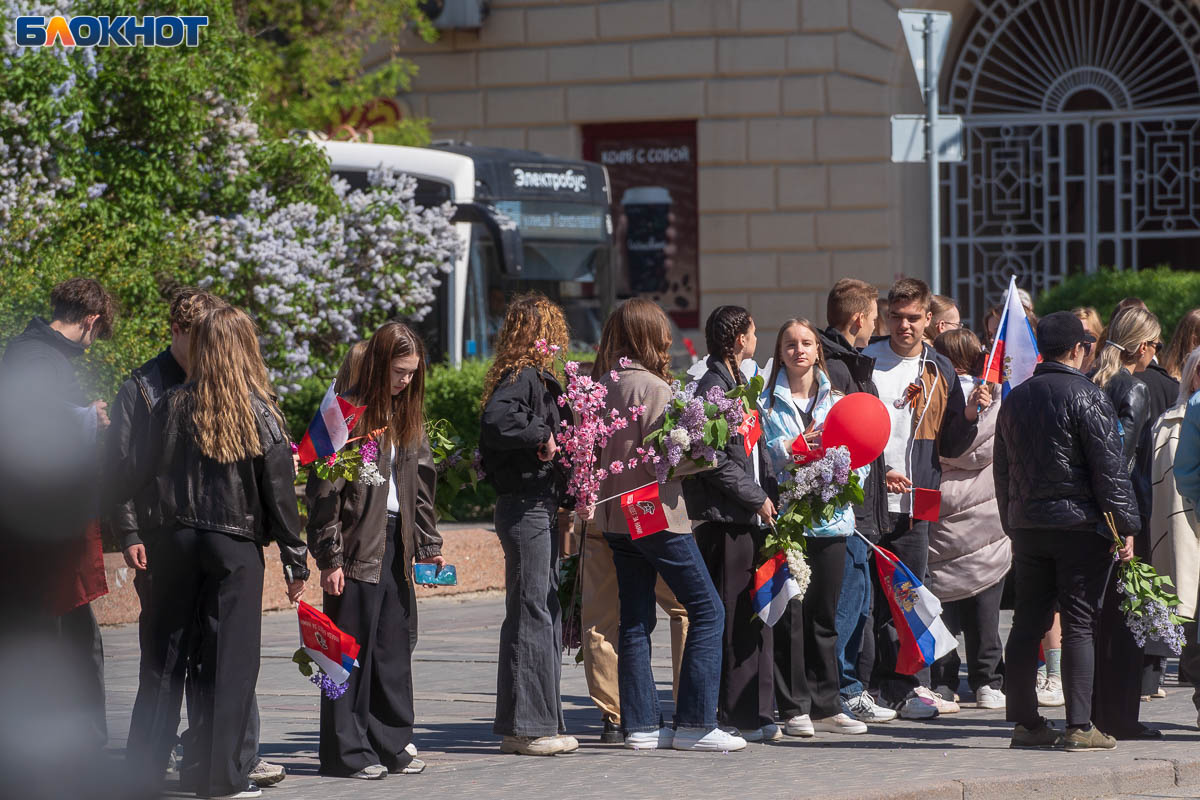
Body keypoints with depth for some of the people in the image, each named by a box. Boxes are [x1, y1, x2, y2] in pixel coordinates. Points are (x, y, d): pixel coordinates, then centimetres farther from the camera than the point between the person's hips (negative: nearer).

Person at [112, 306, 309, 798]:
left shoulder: (173, 407, 0)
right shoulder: (260, 415, -5)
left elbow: (134, 476, 0)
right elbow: (278, 493, -3)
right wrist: (295, 559, 3)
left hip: (174, 540, 2)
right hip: (235, 545, -2)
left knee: (167, 653, 10)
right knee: (228, 658, 2)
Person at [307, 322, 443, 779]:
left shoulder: (408, 415, 13)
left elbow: (421, 485, 18)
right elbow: (324, 491, -11)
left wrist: (428, 546, 11)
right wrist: (330, 557, -14)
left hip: (396, 543, 6)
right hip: (357, 544, -6)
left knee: (394, 646, 8)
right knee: (352, 648, -2)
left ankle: (390, 746, 16)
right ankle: (347, 753, 4)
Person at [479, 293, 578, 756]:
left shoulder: (536, 379, 17)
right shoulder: (523, 378, -13)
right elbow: (497, 422, -31)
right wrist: (543, 435, -20)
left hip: (541, 507, 10)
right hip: (525, 506, -10)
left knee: (547, 614, 13)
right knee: (530, 614, -7)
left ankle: (543, 723, 18)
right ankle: (524, 727, -4)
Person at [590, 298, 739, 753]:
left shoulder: (603, 386, 7)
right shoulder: (651, 387, -15)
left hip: (616, 516, 8)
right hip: (657, 512, -8)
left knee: (636, 621, 11)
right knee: (707, 610, -1)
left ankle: (640, 724, 10)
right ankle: (695, 723, -5)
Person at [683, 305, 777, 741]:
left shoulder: (738, 384, 20)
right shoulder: (713, 386, -11)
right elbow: (714, 459, -18)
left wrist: (769, 490, 8)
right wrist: (757, 497, -12)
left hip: (748, 516, 10)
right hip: (724, 517, -10)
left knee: (755, 615, 10)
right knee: (731, 619, -8)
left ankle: (756, 714, 15)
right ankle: (732, 717, -5)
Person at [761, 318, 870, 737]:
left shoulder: (836, 400, 13)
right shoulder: (769, 402, 4)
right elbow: (766, 455, -7)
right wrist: (796, 447, -24)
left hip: (831, 514, 3)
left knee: (824, 615, 8)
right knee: (789, 614, -4)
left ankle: (826, 706, 15)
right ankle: (794, 708, 3)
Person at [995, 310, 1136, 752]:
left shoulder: (1015, 399, 11)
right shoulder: (1087, 397, -10)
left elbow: (1002, 468, 17)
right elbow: (1109, 468, -13)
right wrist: (1125, 525, -7)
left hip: (1027, 527, 6)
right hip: (1080, 525, -6)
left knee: (1026, 624, 9)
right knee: (1079, 626, -4)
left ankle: (1025, 721, 11)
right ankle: (1078, 727, -6)